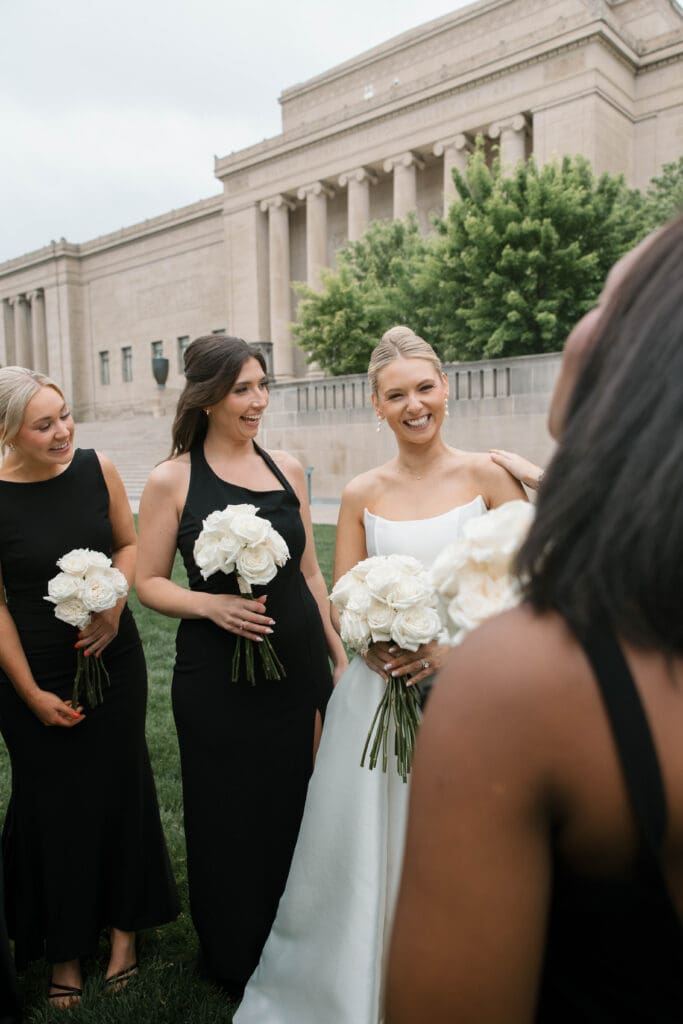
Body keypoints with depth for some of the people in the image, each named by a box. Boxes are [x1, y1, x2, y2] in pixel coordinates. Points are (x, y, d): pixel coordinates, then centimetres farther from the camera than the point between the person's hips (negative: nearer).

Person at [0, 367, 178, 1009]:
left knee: (120, 786, 14)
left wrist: (114, 606, -12)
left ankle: (123, 921, 38)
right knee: (53, 803, 11)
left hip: (114, 660, 3)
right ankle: (64, 949, 34)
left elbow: (129, 545, 6)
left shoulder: (96, 469, -6)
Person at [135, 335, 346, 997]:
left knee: (299, 806, 15)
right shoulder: (171, 480, -7)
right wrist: (213, 605, -20)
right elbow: (149, 582, -3)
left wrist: (341, 655, 10)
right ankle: (236, 961, 40)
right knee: (231, 815, 12)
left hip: (300, 663, 4)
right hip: (218, 674, -3)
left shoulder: (287, 468, 4)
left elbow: (309, 572, 10)